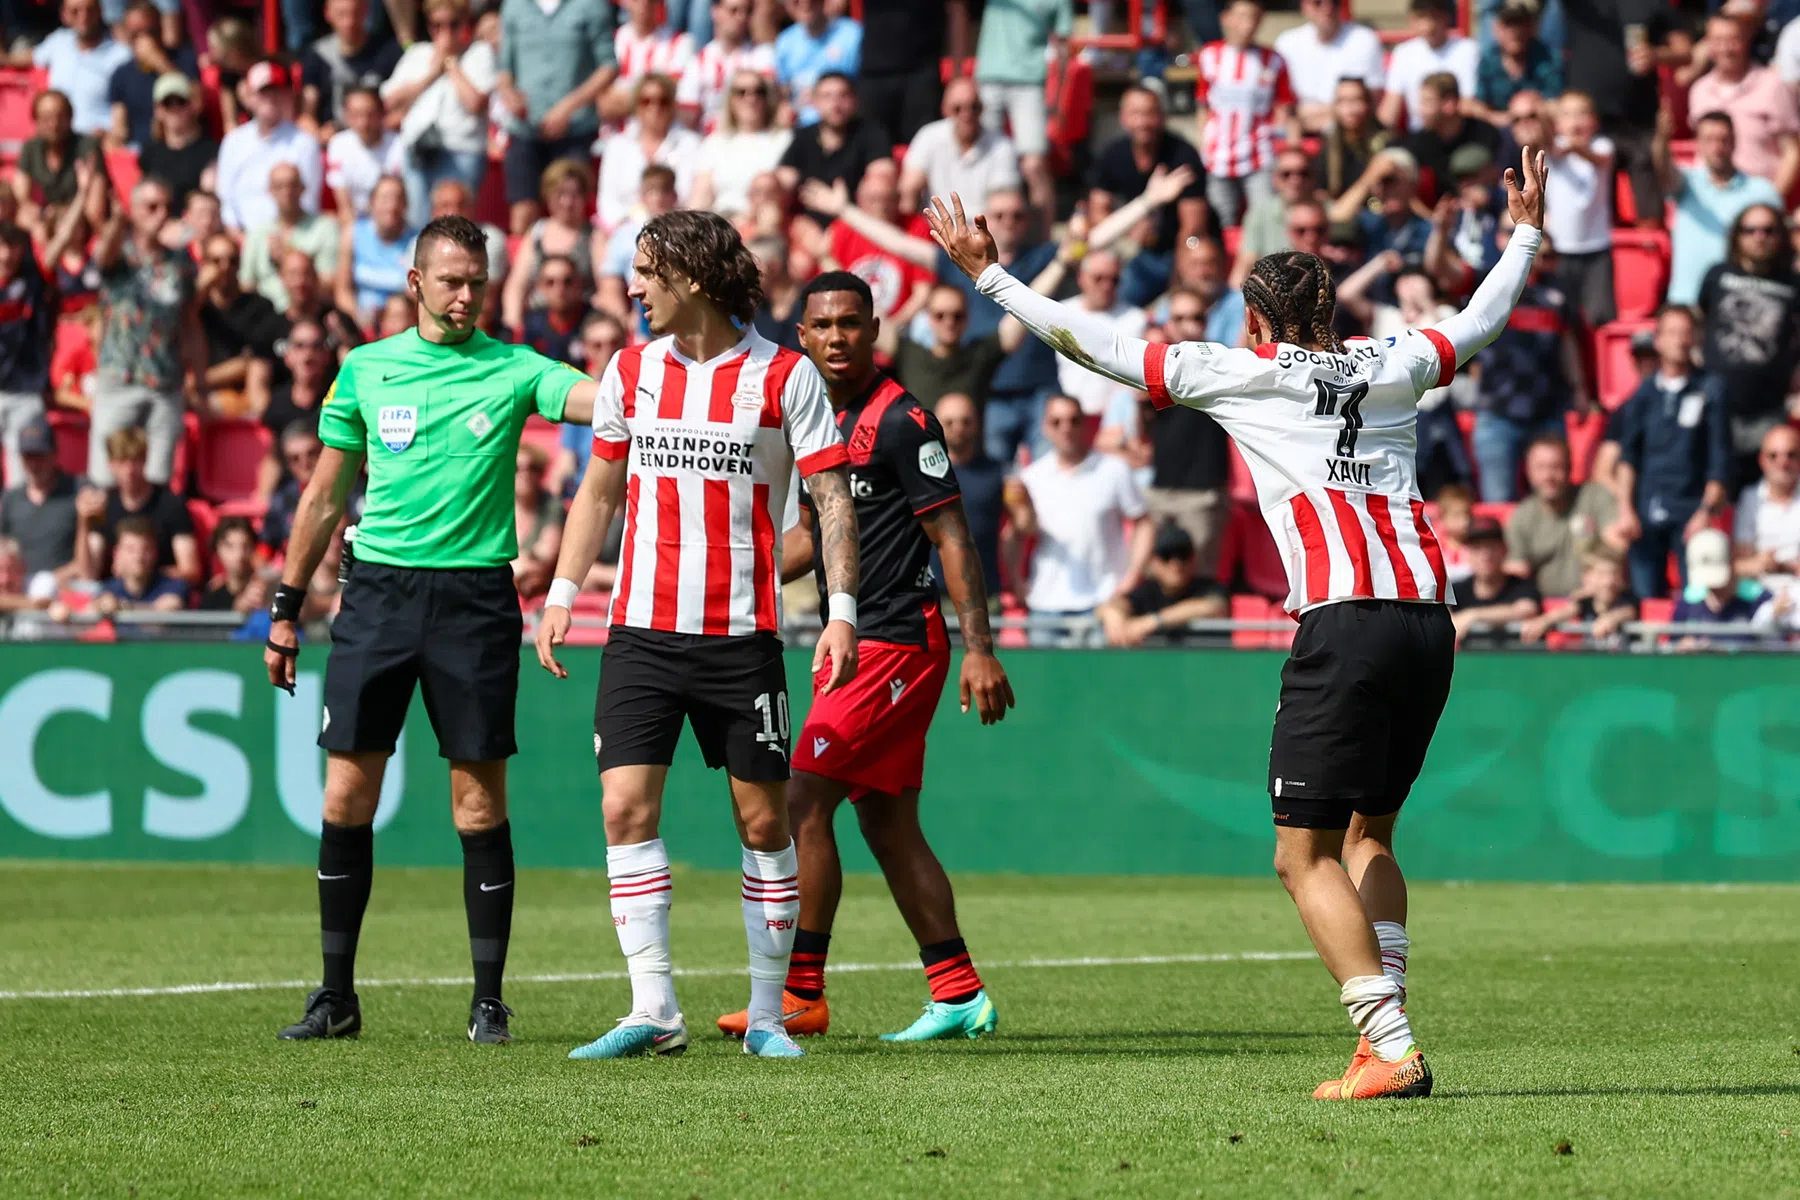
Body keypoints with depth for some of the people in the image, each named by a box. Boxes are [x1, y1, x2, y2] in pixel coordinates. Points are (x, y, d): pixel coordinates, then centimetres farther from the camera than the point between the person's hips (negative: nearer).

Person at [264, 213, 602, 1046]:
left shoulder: (512, 370, 3)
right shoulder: (366, 369, 9)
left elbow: (599, 399, -14)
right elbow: (325, 494, 15)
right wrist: (286, 607, 13)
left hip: (474, 594, -2)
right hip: (377, 592, 2)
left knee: (479, 801, -1)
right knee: (346, 794, -1)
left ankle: (488, 999, 6)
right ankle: (337, 995, 9)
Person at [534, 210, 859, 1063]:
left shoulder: (784, 375, -4)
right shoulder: (631, 369, 8)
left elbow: (832, 495, -4)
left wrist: (841, 609, -12)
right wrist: (562, 593, 12)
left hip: (741, 634, -3)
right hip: (641, 630, 3)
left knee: (764, 820, 1)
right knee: (626, 807, -9)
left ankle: (767, 1014, 12)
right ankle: (653, 1012, -5)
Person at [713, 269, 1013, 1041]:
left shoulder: (901, 420, -11)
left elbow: (952, 535, -13)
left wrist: (979, 647, -19)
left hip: (895, 643, -9)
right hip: (854, 647, 9)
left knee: (803, 802, -11)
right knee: (887, 825, 10)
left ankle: (801, 992, -8)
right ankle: (958, 993, 13)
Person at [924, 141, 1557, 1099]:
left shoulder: (1240, 373, 7)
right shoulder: (1389, 368, 18)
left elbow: (1093, 343, 10)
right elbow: (1479, 323, 37)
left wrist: (987, 274, 20)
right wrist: (1524, 234, 53)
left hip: (1344, 624, -6)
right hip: (1427, 619, 6)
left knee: (1305, 856, -2)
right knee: (1367, 836, 19)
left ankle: (1390, 1048, -13)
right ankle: (1386, 1037, 9)